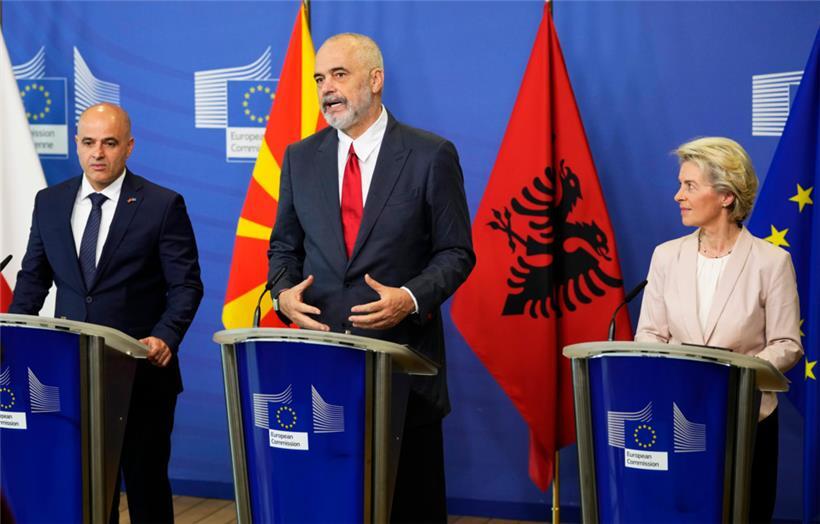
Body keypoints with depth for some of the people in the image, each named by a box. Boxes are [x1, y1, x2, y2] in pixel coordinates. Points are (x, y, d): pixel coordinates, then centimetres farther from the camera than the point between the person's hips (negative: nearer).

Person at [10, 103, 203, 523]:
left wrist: (165, 337, -21)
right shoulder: (50, 202, 8)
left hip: (142, 372, -3)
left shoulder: (163, 205, -5)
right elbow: (33, 278, 13)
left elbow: (186, 285, -6)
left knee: (145, 482, 8)